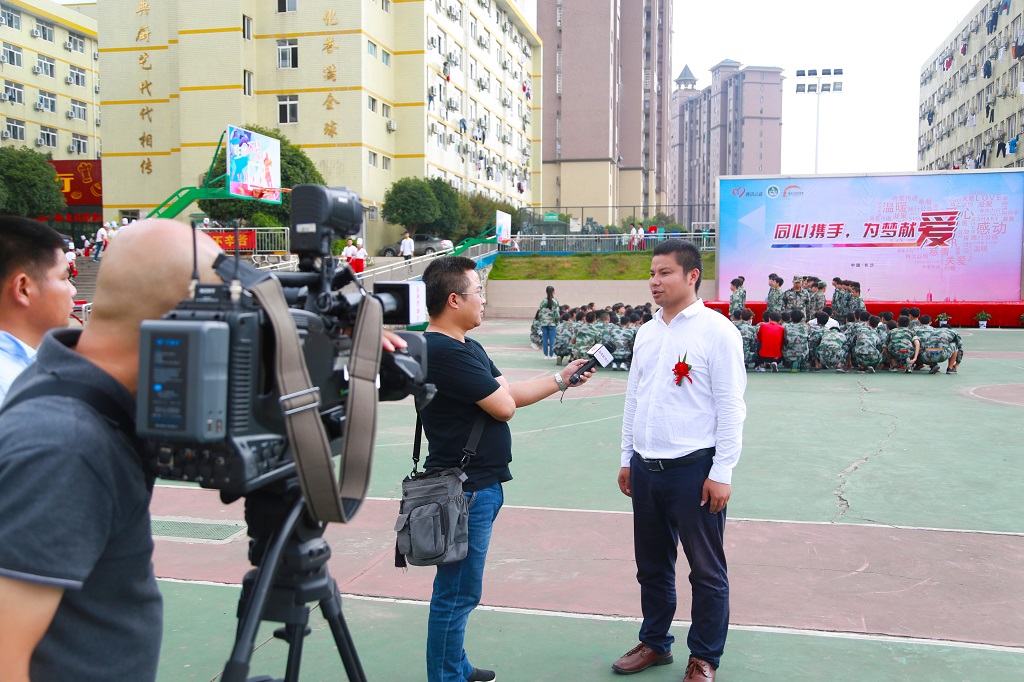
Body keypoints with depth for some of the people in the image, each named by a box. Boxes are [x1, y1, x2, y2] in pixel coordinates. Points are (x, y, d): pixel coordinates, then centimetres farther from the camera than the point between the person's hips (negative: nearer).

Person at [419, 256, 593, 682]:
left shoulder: (467, 347, 13)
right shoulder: (445, 351, -21)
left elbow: (509, 394, 16)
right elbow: (504, 406, -18)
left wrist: (561, 379, 16)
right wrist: (497, 390, 2)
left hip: (479, 484, 10)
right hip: (465, 488, -10)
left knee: (459, 590, 21)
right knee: (458, 593, 2)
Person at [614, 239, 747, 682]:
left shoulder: (717, 331, -9)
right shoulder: (646, 333, 11)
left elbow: (730, 407, -11)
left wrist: (722, 472, -13)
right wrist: (627, 458, 16)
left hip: (693, 469, -6)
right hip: (645, 467, 6)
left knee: (706, 570, 7)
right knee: (652, 564, 18)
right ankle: (654, 643, 35)